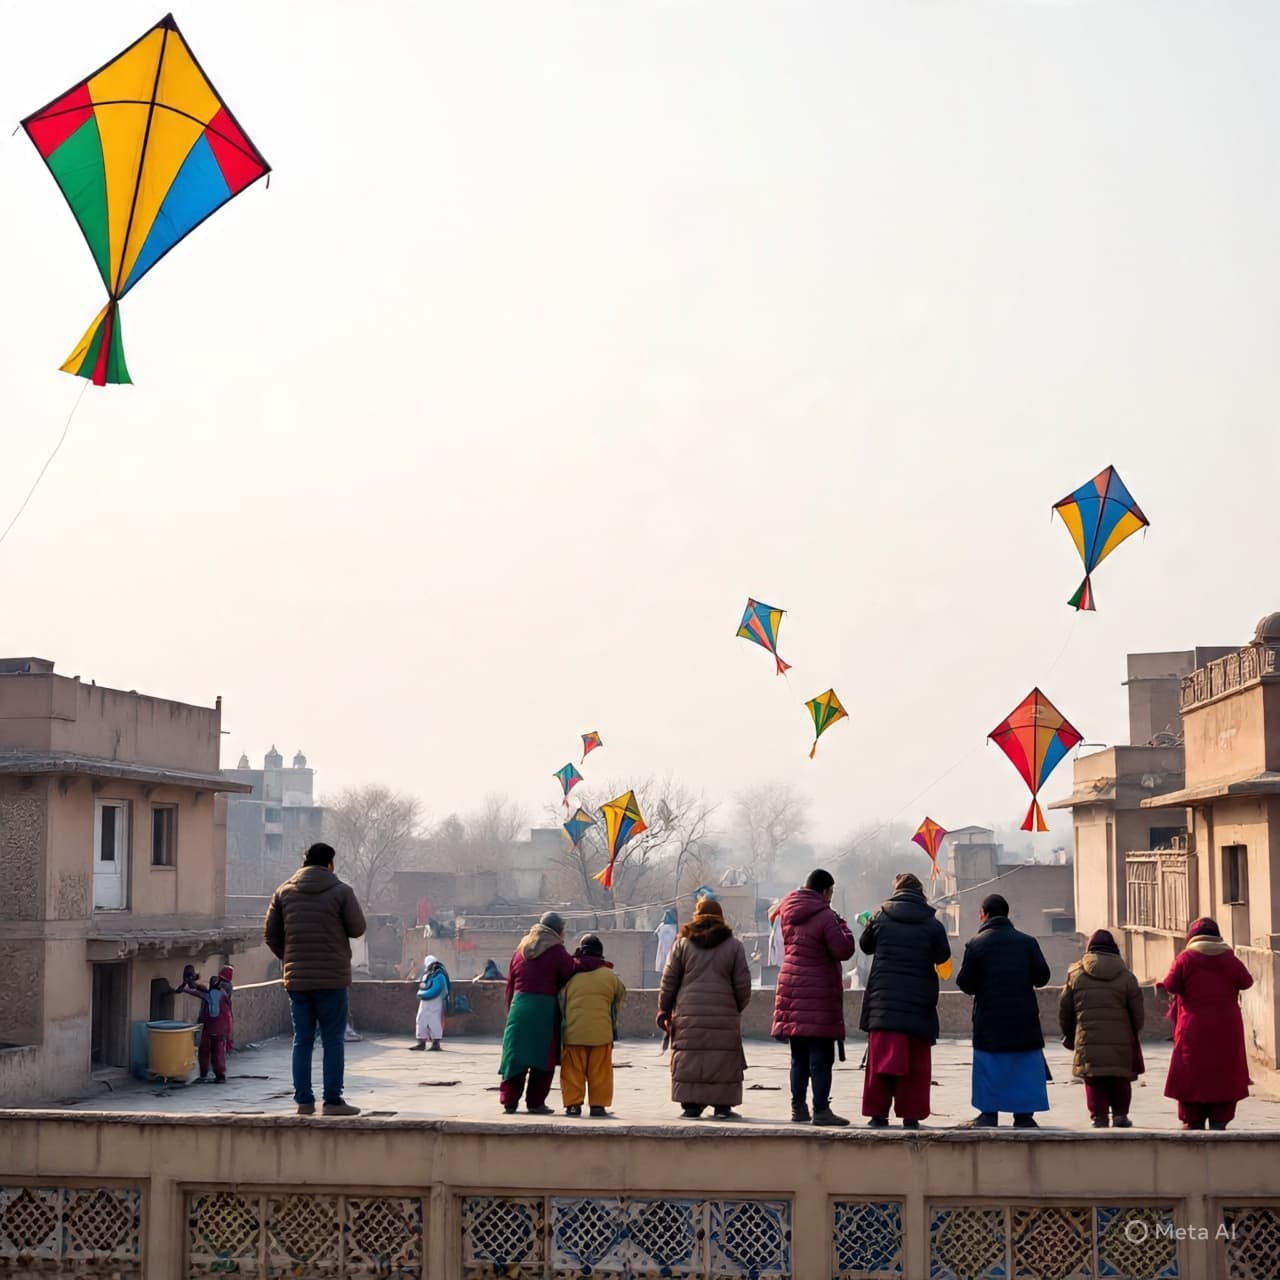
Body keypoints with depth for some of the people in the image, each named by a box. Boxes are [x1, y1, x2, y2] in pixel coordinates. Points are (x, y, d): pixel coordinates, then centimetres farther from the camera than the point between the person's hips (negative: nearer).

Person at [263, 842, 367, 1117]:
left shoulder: (284, 892, 7)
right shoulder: (341, 891, -4)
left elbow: (270, 934, 7)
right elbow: (357, 929, -1)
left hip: (296, 978, 4)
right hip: (332, 978, -4)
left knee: (302, 1040, 8)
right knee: (333, 1040, 1)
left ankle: (303, 1100, 8)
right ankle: (332, 1100, -1)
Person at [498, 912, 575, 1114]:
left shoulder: (521, 949, 14)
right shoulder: (557, 952, -4)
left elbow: (510, 983, 16)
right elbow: (569, 980, -6)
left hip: (519, 1006, 5)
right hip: (545, 1008, -5)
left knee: (515, 1053, 9)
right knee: (543, 1057, 4)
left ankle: (509, 1100, 9)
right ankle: (535, 1102, 4)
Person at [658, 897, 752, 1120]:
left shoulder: (683, 943, 6)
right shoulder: (733, 946, 5)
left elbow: (669, 981, 6)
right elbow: (743, 984, 4)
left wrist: (664, 1010, 15)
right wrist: (738, 1007, 20)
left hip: (688, 1015, 1)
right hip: (724, 1016, -1)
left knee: (688, 1060, 5)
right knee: (723, 1060, 3)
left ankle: (690, 1105, 5)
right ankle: (722, 1105, 2)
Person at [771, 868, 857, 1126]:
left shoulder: (787, 912, 8)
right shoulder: (825, 917, -13)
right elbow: (843, 950, -14)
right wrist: (842, 926, 1)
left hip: (791, 985, 7)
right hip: (818, 994, -7)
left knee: (799, 1057, 14)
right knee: (821, 1058, -4)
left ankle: (798, 1108, 17)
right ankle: (821, 1110, -5)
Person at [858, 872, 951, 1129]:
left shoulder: (880, 917, 2)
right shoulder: (933, 924, -2)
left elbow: (865, 945, 15)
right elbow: (943, 959, 2)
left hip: (883, 999, 1)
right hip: (919, 1002, -1)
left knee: (880, 1058, 3)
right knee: (916, 1060, 6)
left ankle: (878, 1113, 1)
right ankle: (911, 1115, 4)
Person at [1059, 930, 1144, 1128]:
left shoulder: (1075, 973, 3)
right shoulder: (1125, 976, 3)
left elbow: (1064, 1009, 8)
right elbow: (1137, 1011, 5)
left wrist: (1069, 1035, 21)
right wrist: (1133, 1033, 22)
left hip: (1088, 1040, 0)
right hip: (1120, 1040, 0)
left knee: (1094, 1081, 5)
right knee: (1120, 1080, 15)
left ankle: (1099, 1117, 0)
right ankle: (1120, 1114, 16)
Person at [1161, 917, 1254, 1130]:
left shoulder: (1186, 959, -6)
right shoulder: (1230, 959, 2)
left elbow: (1170, 986, -10)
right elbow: (1246, 982, 12)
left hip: (1194, 1032, -2)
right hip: (1226, 1032, 2)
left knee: (1192, 1076, 4)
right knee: (1223, 1078, 7)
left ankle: (1193, 1123, 3)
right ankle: (1219, 1122, 3)